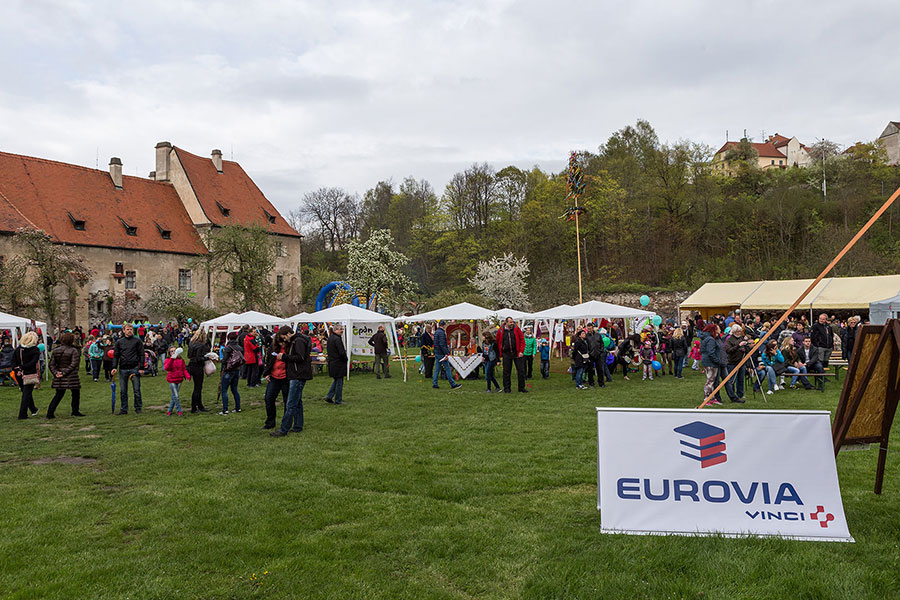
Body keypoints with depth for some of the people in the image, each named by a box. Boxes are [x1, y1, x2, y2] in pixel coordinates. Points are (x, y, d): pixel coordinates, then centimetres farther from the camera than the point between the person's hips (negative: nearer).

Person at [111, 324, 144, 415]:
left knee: (137, 390, 1)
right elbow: (115, 355, 10)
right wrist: (114, 367, -3)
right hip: (122, 369, 3)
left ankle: (138, 408, 11)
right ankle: (124, 409, 15)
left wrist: (141, 368, -5)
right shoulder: (119, 342, 10)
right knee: (123, 391, 6)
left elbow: (141, 355, 1)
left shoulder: (137, 341, 3)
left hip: (134, 368, -2)